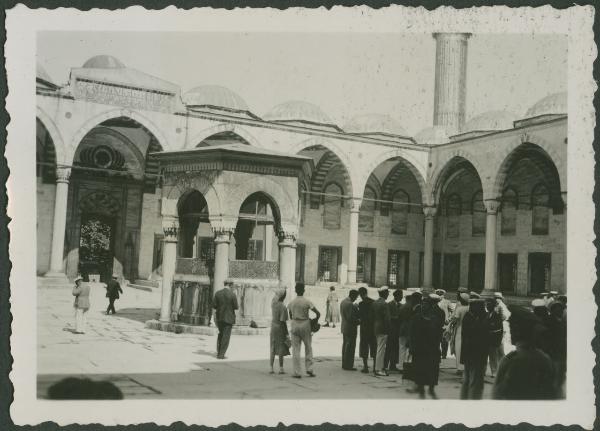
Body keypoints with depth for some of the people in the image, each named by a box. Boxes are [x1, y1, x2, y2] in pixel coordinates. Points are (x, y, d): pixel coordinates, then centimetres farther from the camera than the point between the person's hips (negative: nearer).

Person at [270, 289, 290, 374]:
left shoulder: (273, 303, -2)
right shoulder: (283, 307, -20)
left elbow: (276, 294, 22)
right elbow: (283, 321, -19)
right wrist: (287, 333, -12)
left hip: (273, 327, 6)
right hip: (280, 328, -6)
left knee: (273, 348, 10)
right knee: (281, 348, 2)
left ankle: (271, 368, 10)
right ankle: (281, 368, 6)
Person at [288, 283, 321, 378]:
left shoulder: (291, 302, 1)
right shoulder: (307, 302, -9)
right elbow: (318, 313, -9)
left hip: (295, 325, 2)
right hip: (305, 325, -2)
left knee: (296, 349, 5)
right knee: (308, 348, 12)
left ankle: (296, 372, 3)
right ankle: (309, 369, 9)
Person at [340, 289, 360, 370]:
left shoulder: (343, 302, 9)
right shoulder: (350, 304, -22)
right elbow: (350, 318, -24)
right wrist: (359, 321, -12)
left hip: (344, 328, 10)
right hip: (350, 328, -10)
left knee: (345, 346, 16)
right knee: (350, 347, -3)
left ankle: (344, 364, 24)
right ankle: (348, 365, 2)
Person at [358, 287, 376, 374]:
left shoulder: (362, 303, -14)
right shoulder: (374, 302, -1)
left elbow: (359, 316, -10)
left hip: (365, 328, -4)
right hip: (374, 327, 4)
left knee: (364, 347, 5)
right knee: (374, 347, 14)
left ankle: (365, 367, 4)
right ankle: (375, 366, 18)